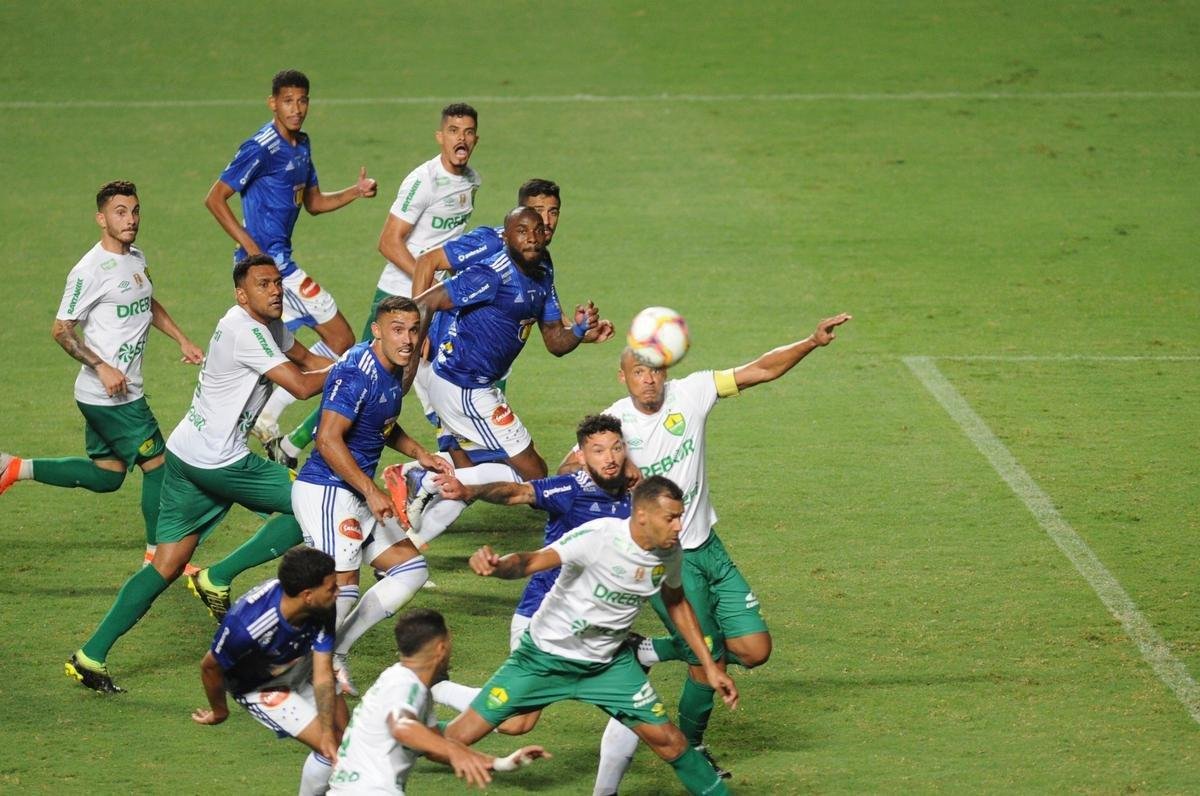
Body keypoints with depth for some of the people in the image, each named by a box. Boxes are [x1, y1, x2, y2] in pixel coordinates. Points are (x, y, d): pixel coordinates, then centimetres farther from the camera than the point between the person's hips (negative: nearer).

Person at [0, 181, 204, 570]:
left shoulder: (136, 258, 9)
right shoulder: (90, 271, -18)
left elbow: (149, 304, 29)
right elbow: (61, 330, -16)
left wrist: (182, 340, 21)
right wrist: (102, 367, -23)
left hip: (122, 392, 9)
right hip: (108, 395, -9)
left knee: (105, 476, 16)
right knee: (158, 465, -1)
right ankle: (158, 557, 12)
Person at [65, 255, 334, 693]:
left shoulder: (267, 326, 14)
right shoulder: (245, 331, -17)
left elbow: (304, 358, 31)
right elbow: (301, 385, -18)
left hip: (186, 455, 10)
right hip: (217, 460, -10)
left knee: (167, 566, 9)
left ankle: (91, 656, 5)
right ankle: (218, 579, -2)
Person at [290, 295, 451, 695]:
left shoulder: (393, 372, 10)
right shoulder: (357, 373, -20)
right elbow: (328, 440, -26)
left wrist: (420, 454, 14)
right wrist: (372, 491, -27)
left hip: (357, 495, 10)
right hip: (326, 492, -10)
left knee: (412, 569, 10)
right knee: (341, 586, -14)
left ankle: (332, 655, 12)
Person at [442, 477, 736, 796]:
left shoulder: (670, 553, -10)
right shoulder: (600, 536, -30)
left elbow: (677, 603, 11)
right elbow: (531, 561, -41)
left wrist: (710, 666, 11)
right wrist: (498, 565, -64)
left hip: (608, 662, 5)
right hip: (546, 654, -5)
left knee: (669, 741, -3)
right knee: (459, 736, -5)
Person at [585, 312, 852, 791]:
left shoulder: (689, 393, -4)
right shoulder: (614, 423, -11)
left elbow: (760, 371, -3)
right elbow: (570, 477, -7)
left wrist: (812, 343, -13)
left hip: (707, 548, 5)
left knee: (754, 649, 1)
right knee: (709, 661, -4)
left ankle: (652, 652, 21)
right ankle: (689, 747, 23)